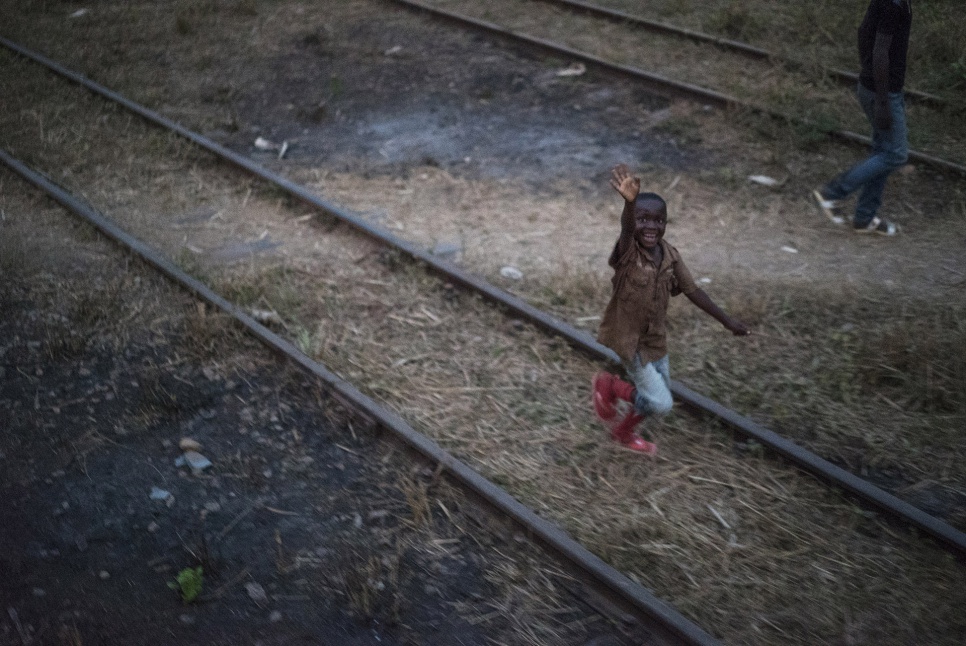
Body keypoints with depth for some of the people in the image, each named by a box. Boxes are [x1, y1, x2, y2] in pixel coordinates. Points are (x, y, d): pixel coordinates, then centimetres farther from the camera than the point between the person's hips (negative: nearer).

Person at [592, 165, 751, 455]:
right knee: (660, 403, -7)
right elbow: (626, 229, -48)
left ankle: (623, 431, 47)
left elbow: (692, 290, 3)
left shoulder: (670, 255, -7)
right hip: (629, 339, -6)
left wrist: (727, 321, 4)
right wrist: (629, 201, -70)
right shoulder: (627, 253, -25)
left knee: (656, 398, 19)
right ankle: (607, 385, 17)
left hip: (656, 338, 6)